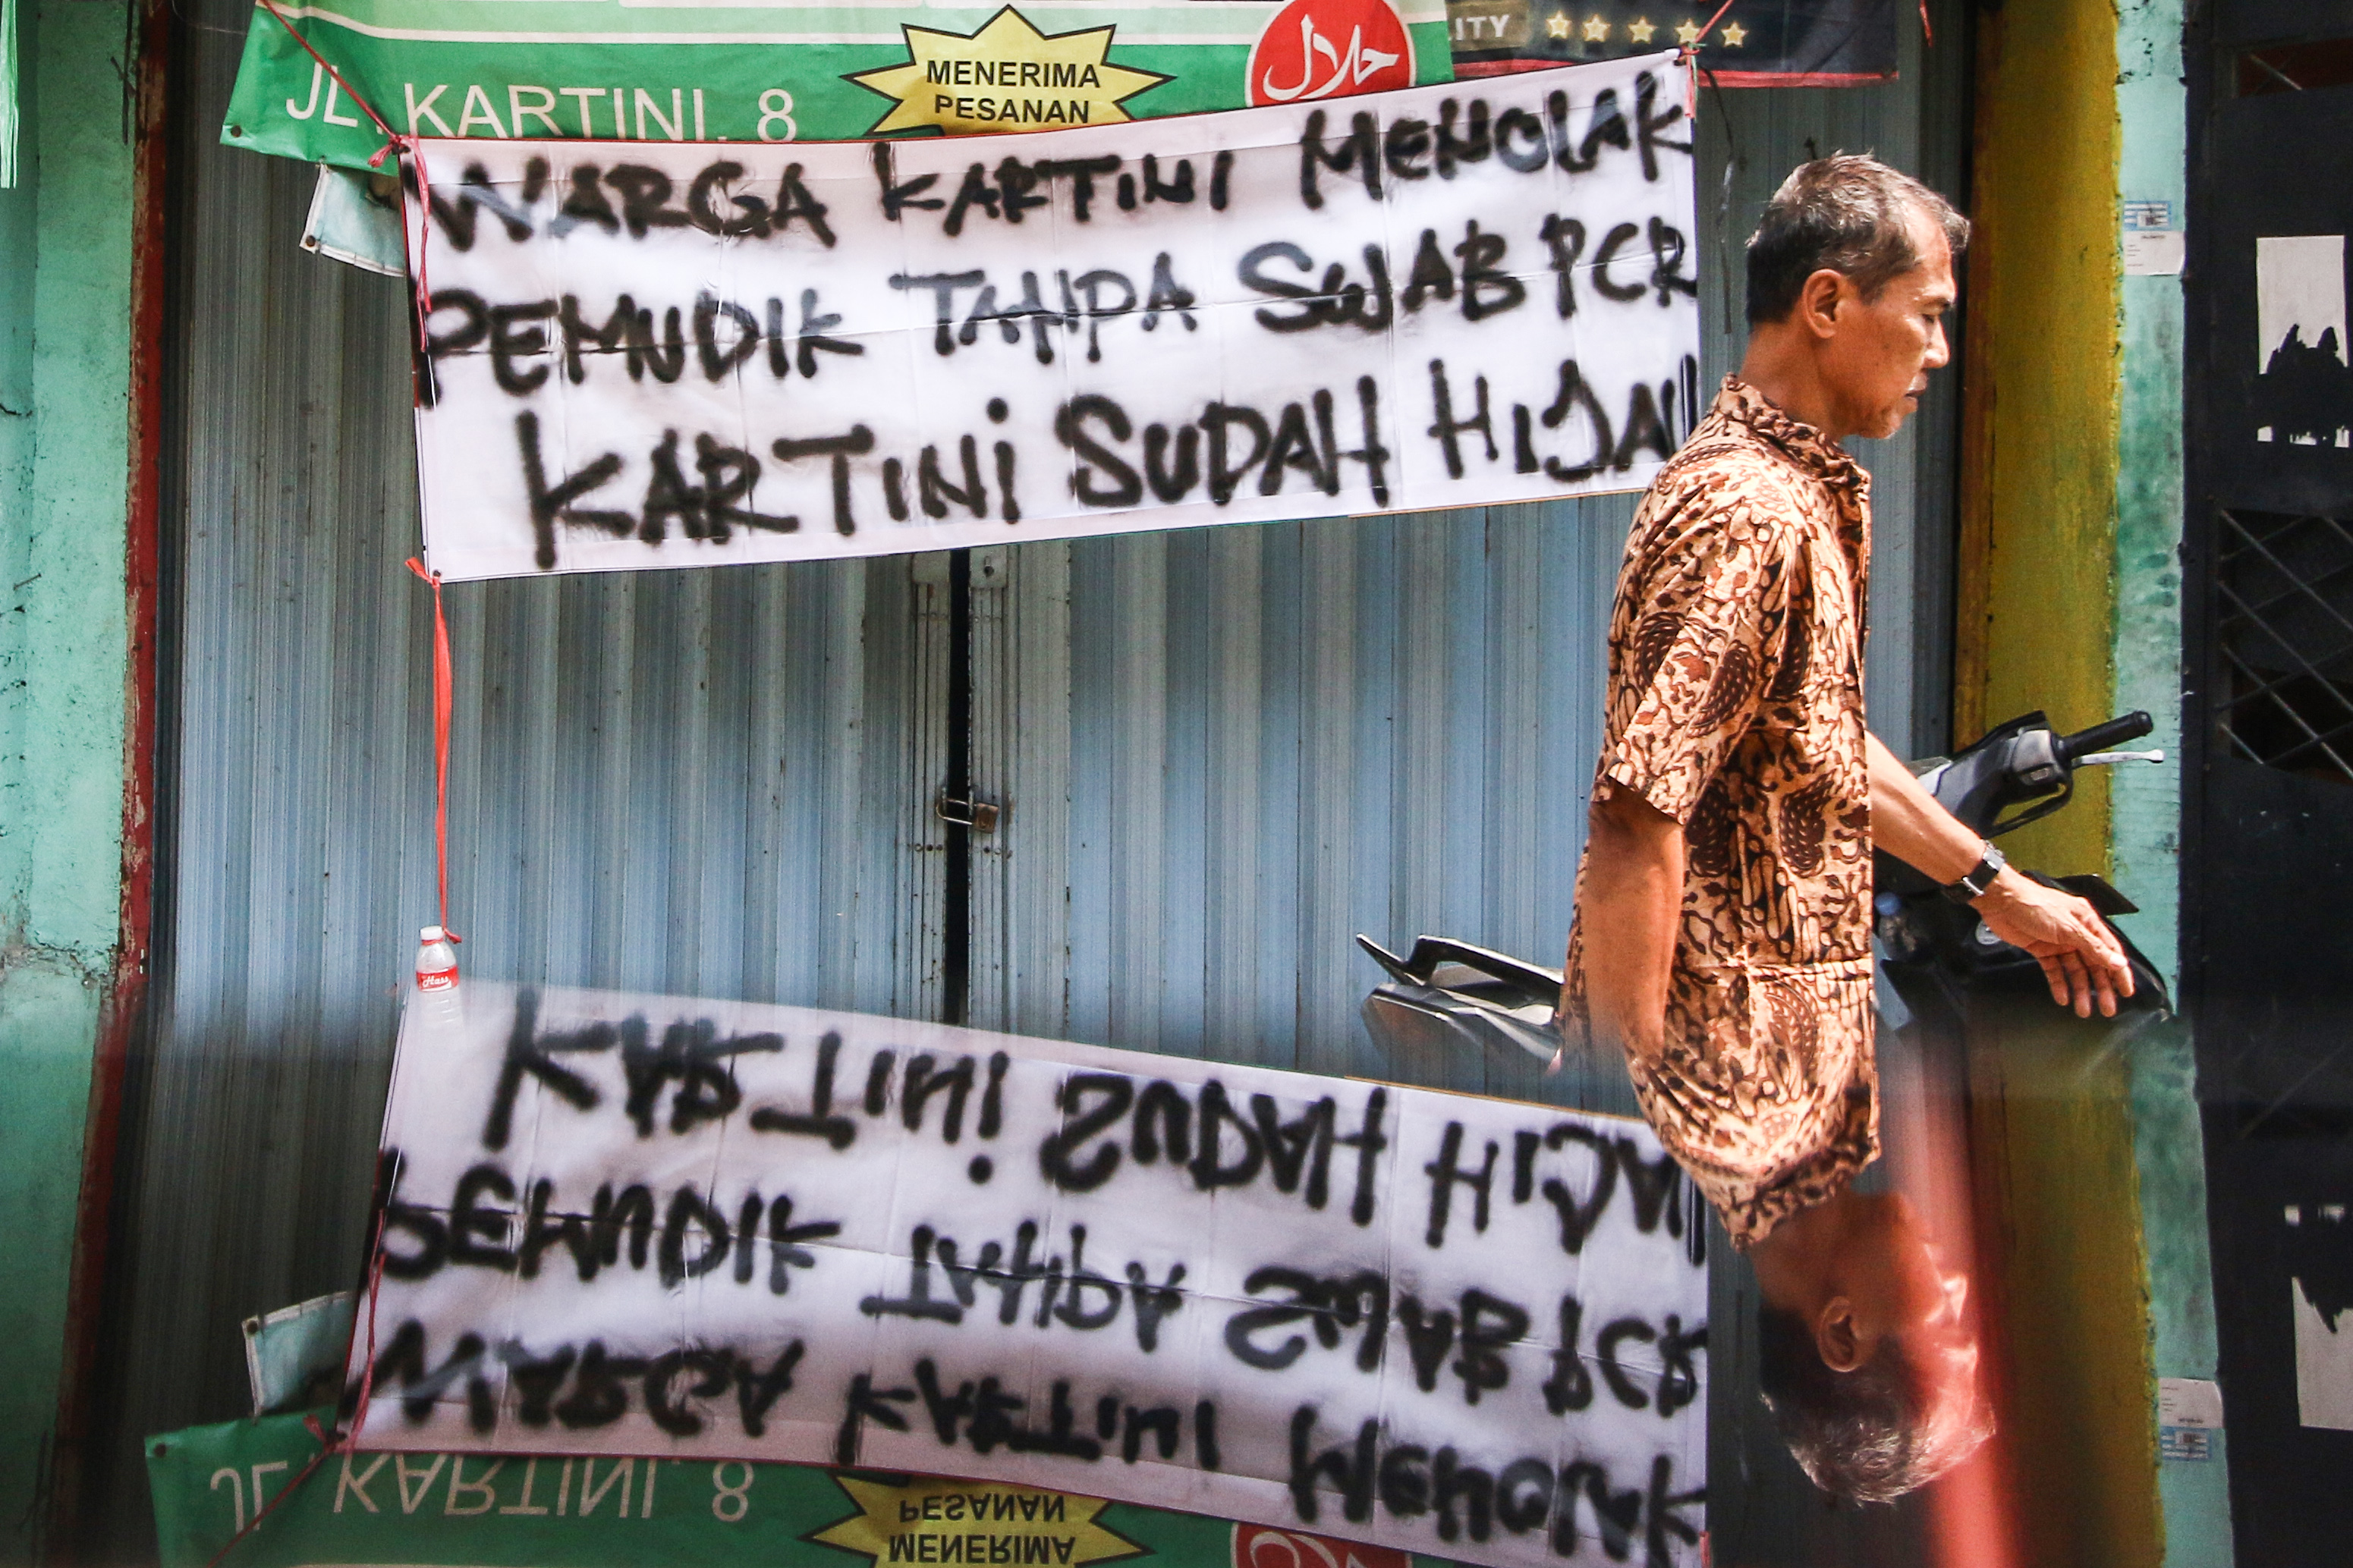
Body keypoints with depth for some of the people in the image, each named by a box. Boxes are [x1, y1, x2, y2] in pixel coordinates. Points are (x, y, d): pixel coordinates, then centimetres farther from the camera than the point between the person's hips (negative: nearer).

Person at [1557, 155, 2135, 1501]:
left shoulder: (1816, 494, 13)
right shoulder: (1743, 511, -21)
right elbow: (1639, 820, -27)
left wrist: (1996, 887, 22)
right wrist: (1631, 1107, -26)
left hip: (1805, 1028, 10)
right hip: (1731, 1064, -10)